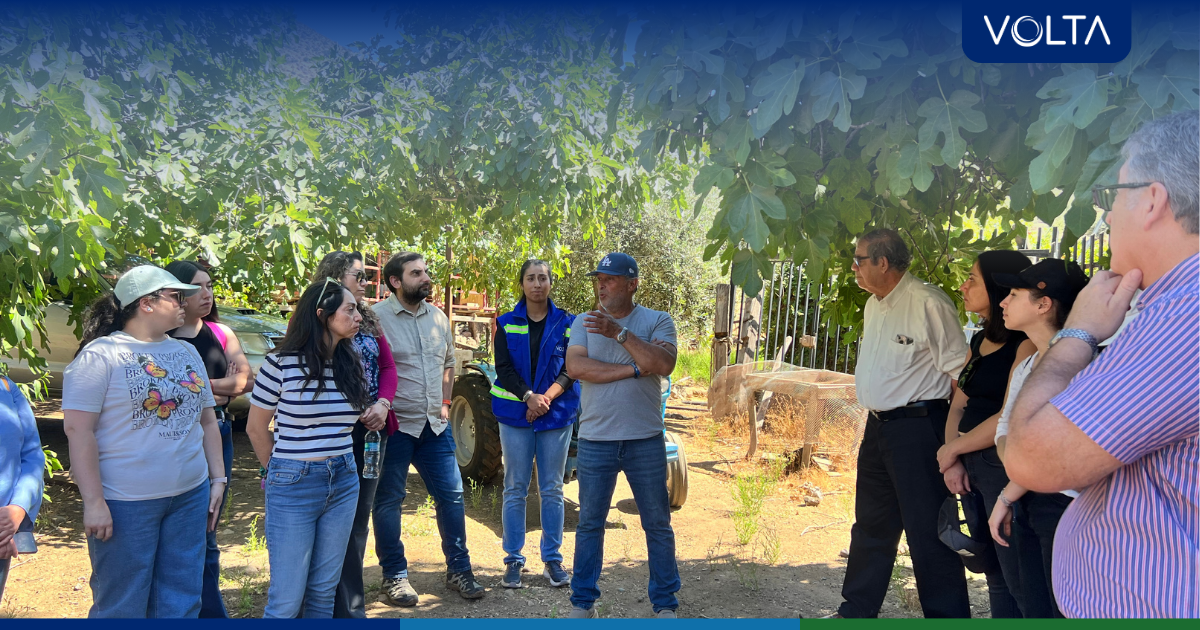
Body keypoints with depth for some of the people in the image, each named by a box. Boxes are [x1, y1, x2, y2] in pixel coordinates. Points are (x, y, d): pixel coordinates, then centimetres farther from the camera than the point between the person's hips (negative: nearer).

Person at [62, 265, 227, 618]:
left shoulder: (187, 353, 12)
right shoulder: (101, 354, -9)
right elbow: (78, 429, -13)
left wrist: (218, 479, 11)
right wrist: (93, 502, -16)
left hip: (190, 496, 6)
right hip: (126, 503, -6)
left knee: (180, 604, 12)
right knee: (122, 607, 4)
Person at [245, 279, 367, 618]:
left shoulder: (351, 363, 4)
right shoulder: (281, 362, -11)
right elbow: (256, 427, 0)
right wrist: (280, 472, 8)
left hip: (343, 484, 5)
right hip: (294, 486, -5)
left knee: (324, 591, 13)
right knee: (287, 599, 1)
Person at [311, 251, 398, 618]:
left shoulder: (368, 321, 13)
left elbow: (387, 366, 11)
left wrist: (383, 403, -6)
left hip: (372, 430, 7)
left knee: (359, 517, 15)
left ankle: (351, 601, 29)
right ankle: (347, 608, 13)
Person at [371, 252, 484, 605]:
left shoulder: (438, 318, 10)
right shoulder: (376, 317, -9)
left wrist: (444, 403, 13)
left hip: (435, 425, 5)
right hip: (395, 427, -5)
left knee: (452, 496, 7)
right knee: (388, 502, 5)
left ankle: (458, 570, 20)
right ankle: (395, 576, 20)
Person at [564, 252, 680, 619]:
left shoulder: (657, 321, 1)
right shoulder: (584, 323, 5)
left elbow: (664, 364, -16)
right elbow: (575, 367, -12)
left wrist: (620, 333, -21)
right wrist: (635, 369, -15)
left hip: (646, 441, -1)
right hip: (595, 440, 1)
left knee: (658, 524, 8)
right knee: (590, 523, 9)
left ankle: (665, 604, 21)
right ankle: (582, 602, 22)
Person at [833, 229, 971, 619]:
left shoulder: (928, 303, -16)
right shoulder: (873, 305, 11)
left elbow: (960, 371, -16)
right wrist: (877, 422, 16)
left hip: (918, 427, -9)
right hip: (878, 426, 9)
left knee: (927, 532, -2)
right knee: (871, 526, 19)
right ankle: (856, 610, 33)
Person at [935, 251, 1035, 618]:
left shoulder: (1026, 341, -12)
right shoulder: (980, 341, 15)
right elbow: (958, 406, 12)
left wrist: (951, 449, -7)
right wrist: (953, 461, -4)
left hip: (1007, 469, -8)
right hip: (972, 467, 8)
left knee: (1021, 585, -2)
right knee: (996, 578, 16)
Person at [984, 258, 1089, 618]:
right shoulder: (1025, 365, 13)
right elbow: (1005, 429, 14)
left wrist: (1006, 497, -9)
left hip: (1065, 504, -8)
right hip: (1029, 503, 8)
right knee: (1034, 608, 14)